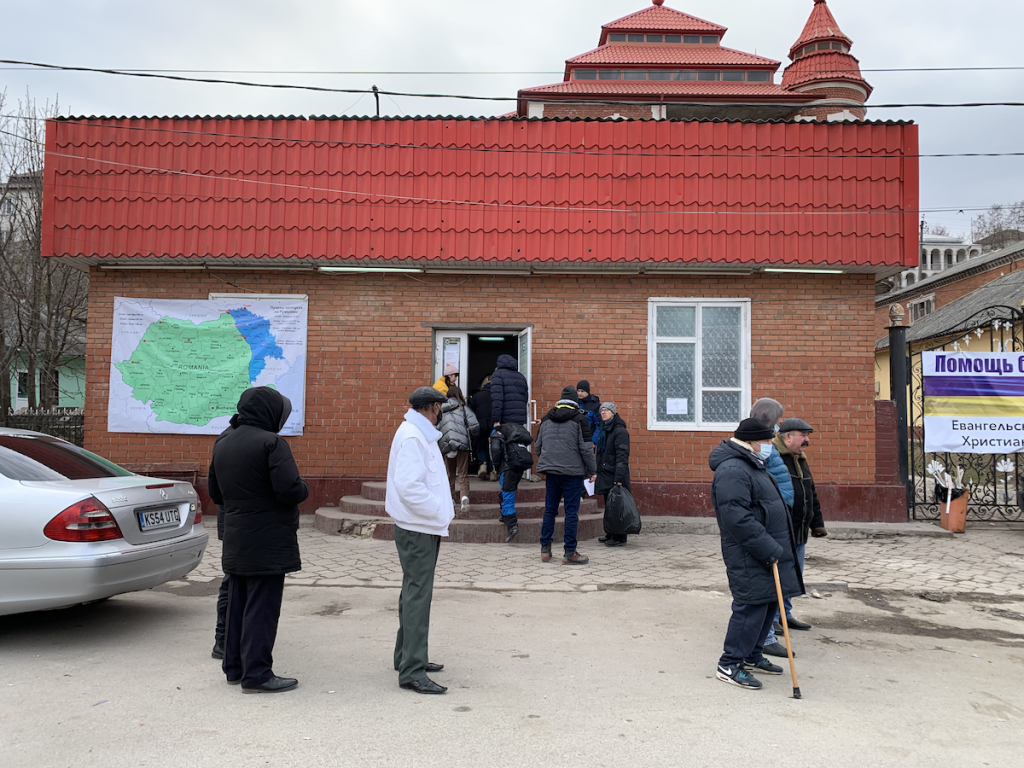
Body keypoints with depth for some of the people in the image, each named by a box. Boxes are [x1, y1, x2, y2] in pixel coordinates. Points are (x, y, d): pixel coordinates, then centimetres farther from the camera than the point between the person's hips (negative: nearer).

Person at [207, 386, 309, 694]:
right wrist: (304, 488, -4)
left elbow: (216, 494, 18)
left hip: (236, 540, 8)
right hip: (268, 542, -8)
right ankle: (257, 674, 3)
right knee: (262, 607, -2)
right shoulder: (271, 442, -17)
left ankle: (234, 666, 26)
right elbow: (290, 490, -24)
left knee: (238, 604, 17)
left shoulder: (222, 442, 10)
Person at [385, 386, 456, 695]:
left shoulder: (421, 434, 15)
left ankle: (407, 657, 32)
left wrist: (443, 506, 9)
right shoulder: (411, 436, -18)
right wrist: (441, 510, -19)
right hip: (417, 529, -11)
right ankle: (412, 672, -1)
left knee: (415, 592, 19)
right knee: (418, 595, -7)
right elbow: (409, 487, -26)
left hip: (424, 527, 11)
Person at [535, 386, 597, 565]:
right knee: (571, 512, -1)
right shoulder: (579, 419, -5)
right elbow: (586, 448, -8)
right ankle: (570, 553, 1)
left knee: (549, 510, 12)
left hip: (550, 471, 5)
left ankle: (545, 549, 16)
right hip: (572, 472, -5)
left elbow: (538, 445, 16)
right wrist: (592, 470, 1)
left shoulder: (546, 418, 11)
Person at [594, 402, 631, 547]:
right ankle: (611, 534, 23)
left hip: (615, 476, -9)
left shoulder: (620, 431, -12)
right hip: (605, 475, 9)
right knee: (608, 506, 14)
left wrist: (619, 478, -22)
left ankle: (619, 538, 0)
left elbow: (622, 456, -17)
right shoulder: (603, 430, 15)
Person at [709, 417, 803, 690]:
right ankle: (729, 665, 2)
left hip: (766, 552, 11)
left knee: (767, 604, 15)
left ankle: (752, 656, 29)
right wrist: (768, 548, -23)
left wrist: (775, 546, 21)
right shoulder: (732, 471, -20)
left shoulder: (751, 466, 17)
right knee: (751, 606, -8)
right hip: (748, 556, -11)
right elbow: (737, 518, -27)